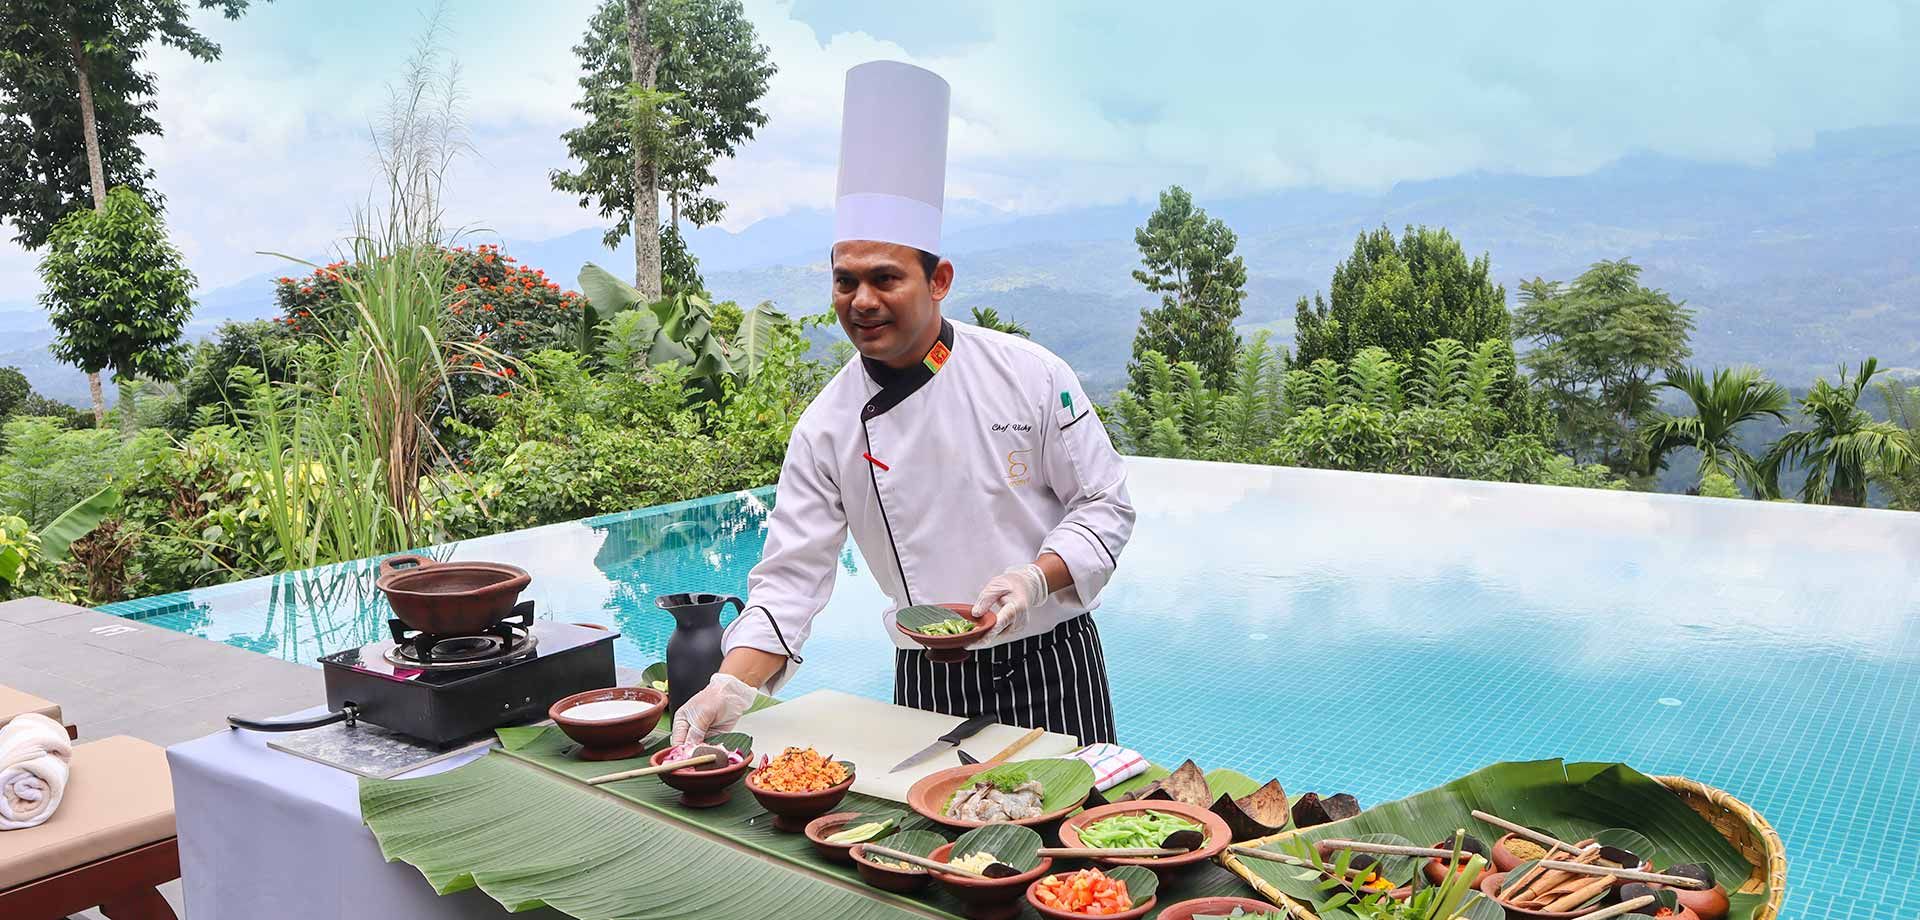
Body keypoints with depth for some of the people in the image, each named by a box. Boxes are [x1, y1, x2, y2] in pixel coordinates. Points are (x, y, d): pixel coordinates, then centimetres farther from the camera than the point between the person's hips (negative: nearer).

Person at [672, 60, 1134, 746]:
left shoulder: (1031, 375, -10)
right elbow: (792, 575, -6)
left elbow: (1105, 506, -4)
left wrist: (1035, 579, -21)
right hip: (929, 687, 2)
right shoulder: (828, 427, -7)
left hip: (1052, 669, -1)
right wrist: (730, 687, -20)